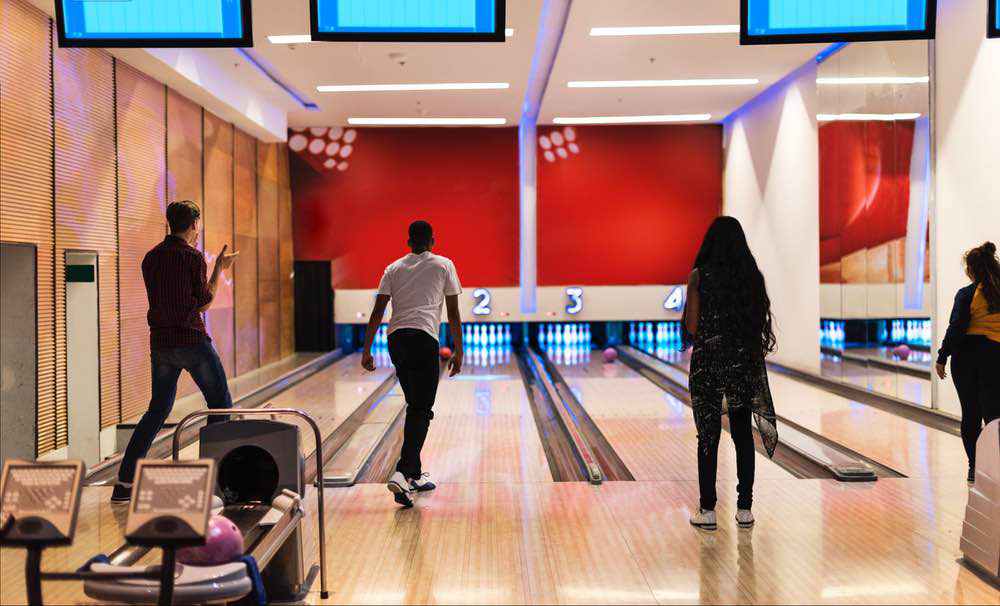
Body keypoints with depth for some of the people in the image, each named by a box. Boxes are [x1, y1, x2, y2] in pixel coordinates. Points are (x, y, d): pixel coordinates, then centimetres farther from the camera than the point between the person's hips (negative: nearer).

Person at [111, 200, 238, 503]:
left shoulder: (151, 257, 11)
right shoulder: (193, 256, -9)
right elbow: (203, 304, -6)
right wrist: (219, 268, 3)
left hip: (160, 342, 7)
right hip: (191, 341, -6)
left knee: (158, 410, 13)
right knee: (221, 403, 7)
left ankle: (124, 482, 8)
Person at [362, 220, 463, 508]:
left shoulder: (393, 269, 16)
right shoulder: (444, 266, 8)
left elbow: (377, 313, 9)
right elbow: (453, 314, 5)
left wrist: (367, 351, 10)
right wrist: (458, 351, 11)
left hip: (396, 339, 5)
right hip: (424, 339, -5)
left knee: (414, 407, 17)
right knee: (422, 411, -4)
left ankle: (415, 475, 22)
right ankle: (402, 474, -20)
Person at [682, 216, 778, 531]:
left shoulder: (699, 276, -8)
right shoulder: (752, 276, 2)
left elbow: (692, 327, -9)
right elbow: (760, 324, 3)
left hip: (708, 363, -3)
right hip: (744, 363, 3)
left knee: (708, 437, 4)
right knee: (743, 434, 11)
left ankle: (707, 510, 6)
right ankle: (745, 508, 14)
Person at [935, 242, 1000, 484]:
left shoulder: (967, 294, -8)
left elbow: (955, 330, -10)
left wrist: (942, 358, -3)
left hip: (967, 357, -2)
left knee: (970, 414, 9)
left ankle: (974, 468, 15)